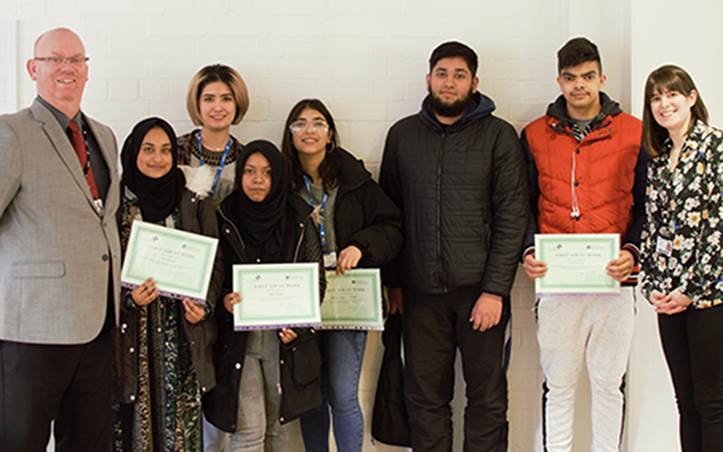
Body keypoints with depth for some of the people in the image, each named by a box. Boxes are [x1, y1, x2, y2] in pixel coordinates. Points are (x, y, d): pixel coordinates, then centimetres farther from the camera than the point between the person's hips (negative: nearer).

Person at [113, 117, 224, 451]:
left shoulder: (195, 204, 9)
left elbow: (215, 262, 9)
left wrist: (205, 303, -6)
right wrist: (128, 297, -13)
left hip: (181, 332, 1)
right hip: (131, 333, -1)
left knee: (180, 412, -1)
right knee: (134, 415, -2)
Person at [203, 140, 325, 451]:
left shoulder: (299, 220, 2)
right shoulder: (224, 219, -1)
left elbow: (317, 279, 5)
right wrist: (224, 301, -17)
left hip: (286, 338, 2)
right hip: (237, 338, -1)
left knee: (276, 426, 11)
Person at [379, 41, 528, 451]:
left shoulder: (499, 136, 0)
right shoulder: (403, 135, 10)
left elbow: (513, 216, -5)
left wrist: (495, 290, -11)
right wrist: (392, 282, 5)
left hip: (480, 290, -2)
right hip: (420, 293, 3)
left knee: (487, 397, 6)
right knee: (425, 398, 8)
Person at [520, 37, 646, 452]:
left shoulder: (633, 133, 4)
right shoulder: (535, 136, 7)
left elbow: (646, 205, 6)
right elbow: (524, 206, 10)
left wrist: (632, 251, -10)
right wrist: (529, 252, -6)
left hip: (614, 281, 0)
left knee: (609, 384, 8)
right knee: (558, 385, 8)